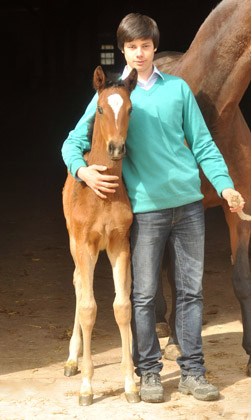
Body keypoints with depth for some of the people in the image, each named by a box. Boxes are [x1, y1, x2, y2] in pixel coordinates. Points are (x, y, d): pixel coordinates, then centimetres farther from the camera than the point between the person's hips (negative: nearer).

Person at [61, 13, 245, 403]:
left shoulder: (179, 88, 8)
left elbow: (202, 143, 9)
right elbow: (74, 142, 5)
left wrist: (224, 184, -2)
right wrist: (83, 170, -15)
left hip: (188, 201, 2)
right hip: (146, 206, -2)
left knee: (191, 290, 7)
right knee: (143, 293, 1)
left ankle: (192, 371, 15)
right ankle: (148, 371, 13)